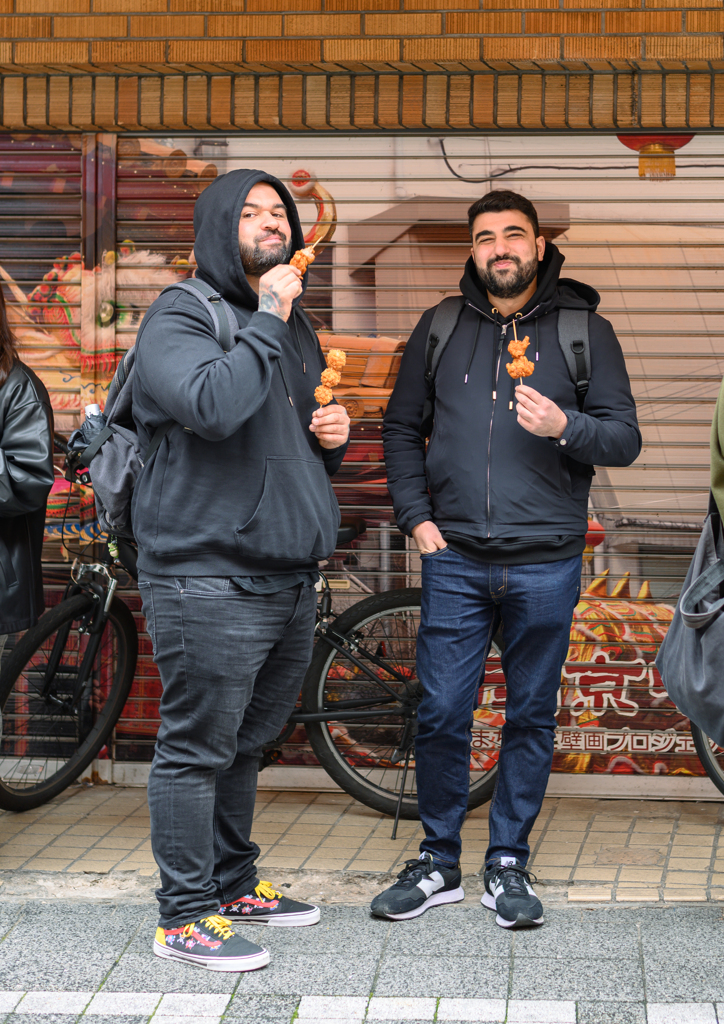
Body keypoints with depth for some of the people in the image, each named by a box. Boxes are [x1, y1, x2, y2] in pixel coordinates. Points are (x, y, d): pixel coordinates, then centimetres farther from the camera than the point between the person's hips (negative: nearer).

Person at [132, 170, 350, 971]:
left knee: (243, 742, 19)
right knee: (196, 748, -2)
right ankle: (185, 918, 6)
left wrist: (333, 436, 8)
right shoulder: (180, 317, -8)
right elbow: (213, 406, -28)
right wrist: (268, 322, -20)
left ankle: (234, 885, 31)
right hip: (209, 579, -8)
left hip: (289, 577, 8)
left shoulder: (293, 329, 19)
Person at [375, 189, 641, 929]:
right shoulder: (441, 328, 9)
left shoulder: (585, 331, 4)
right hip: (455, 558, 1)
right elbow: (401, 426, 15)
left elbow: (625, 439, 1)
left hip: (545, 562, -1)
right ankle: (438, 862, 16)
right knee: (441, 714, 1)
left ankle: (508, 863, 19)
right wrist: (416, 516, 4)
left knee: (531, 716, 6)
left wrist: (565, 427, -19)